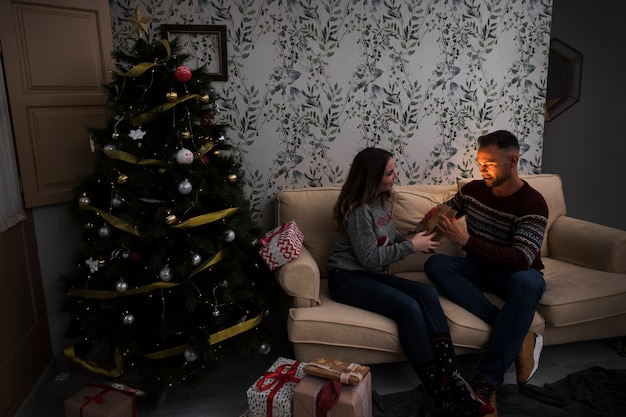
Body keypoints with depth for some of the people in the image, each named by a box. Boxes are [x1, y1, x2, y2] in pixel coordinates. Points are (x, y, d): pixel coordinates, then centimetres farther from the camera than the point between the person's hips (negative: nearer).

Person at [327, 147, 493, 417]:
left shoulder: (383, 200, 9)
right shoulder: (358, 210, -18)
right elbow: (370, 258, -20)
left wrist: (412, 238, 0)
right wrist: (411, 246, -14)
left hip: (373, 274, 8)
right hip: (348, 278, -8)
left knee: (428, 293, -18)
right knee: (409, 308, -29)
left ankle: (451, 377, -23)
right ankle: (440, 392, -22)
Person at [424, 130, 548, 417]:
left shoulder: (532, 204, -18)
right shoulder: (473, 190, -3)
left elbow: (521, 259, -31)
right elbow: (447, 211, 18)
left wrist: (467, 240, -38)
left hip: (515, 273, -4)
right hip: (479, 268, 5)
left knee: (527, 282, -40)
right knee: (435, 264, -26)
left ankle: (487, 381, -36)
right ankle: (520, 337, -28)